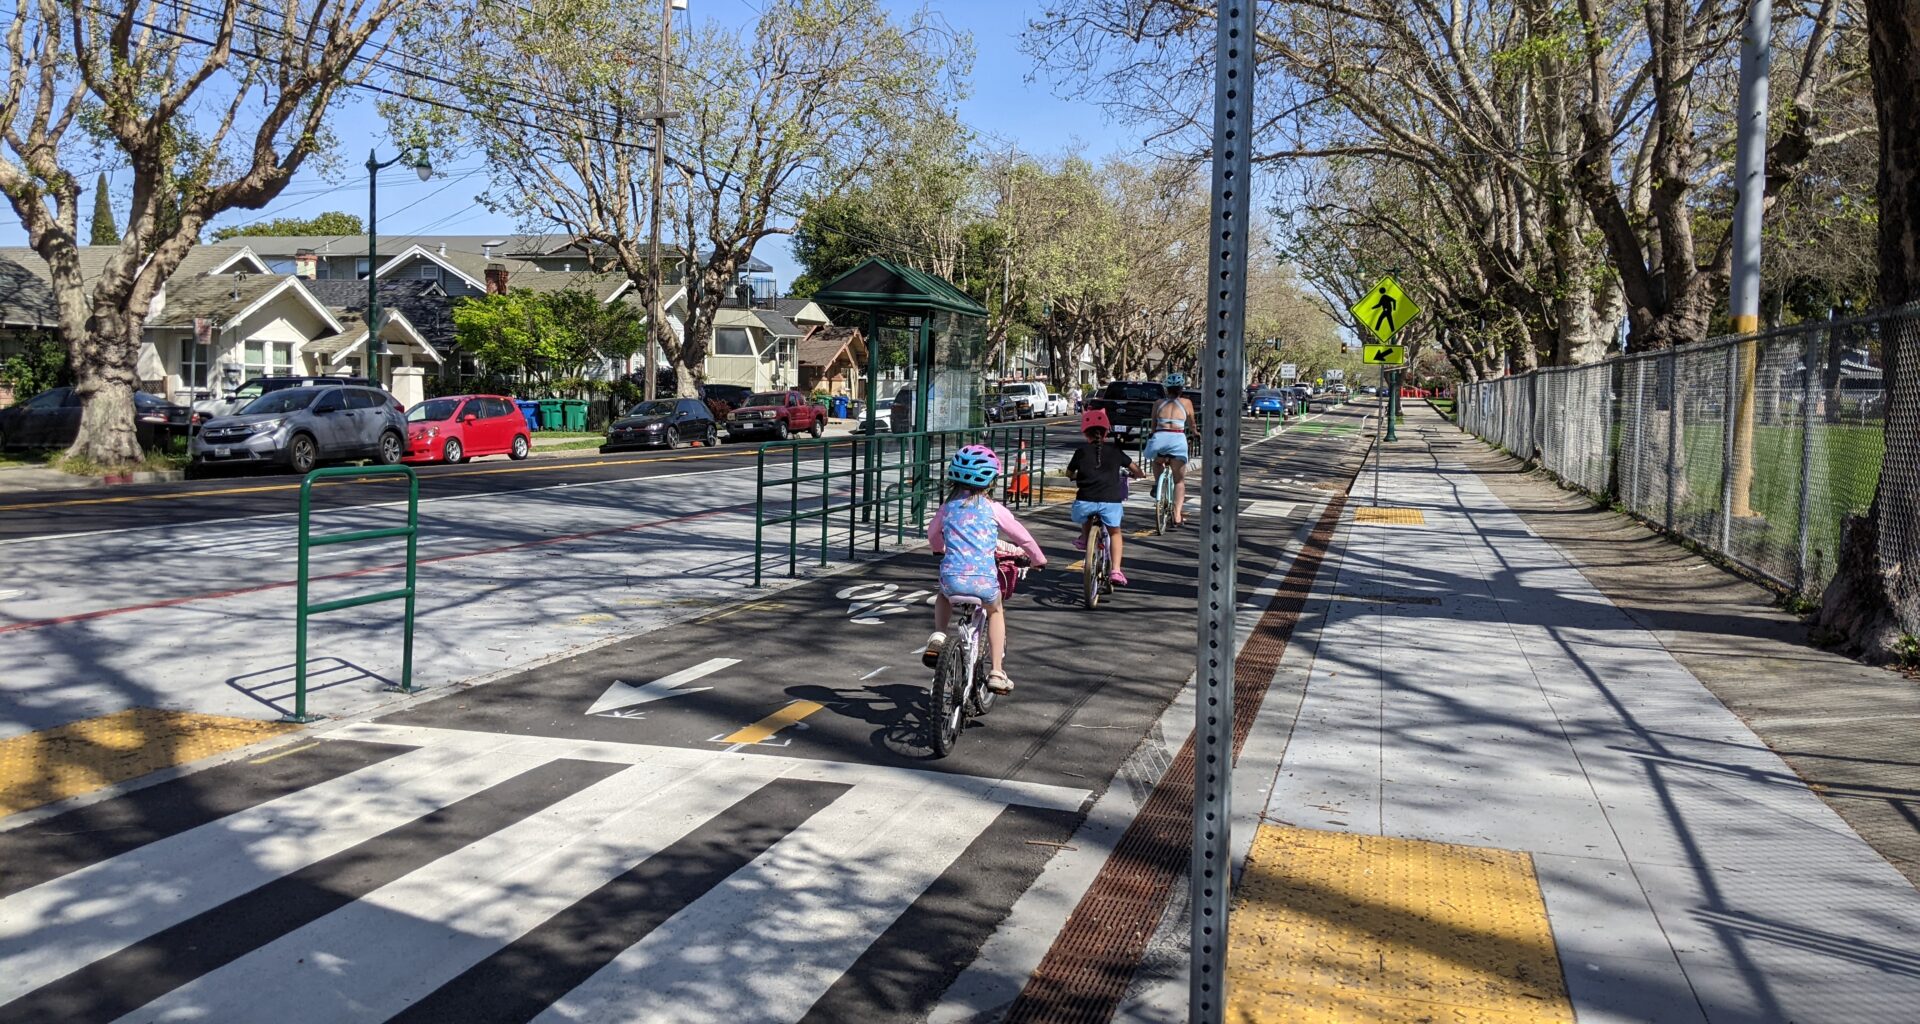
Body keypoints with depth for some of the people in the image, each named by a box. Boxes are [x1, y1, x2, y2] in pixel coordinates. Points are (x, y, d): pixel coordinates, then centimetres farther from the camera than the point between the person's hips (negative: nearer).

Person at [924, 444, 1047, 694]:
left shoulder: (948, 506, 11)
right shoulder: (993, 509, 2)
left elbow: (933, 535, 27)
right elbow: (1022, 537, 10)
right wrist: (1038, 559, 28)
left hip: (951, 577, 2)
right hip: (983, 579, -2)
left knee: (943, 597, 38)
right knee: (996, 610, 29)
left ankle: (938, 637, 14)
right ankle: (997, 673, 23)